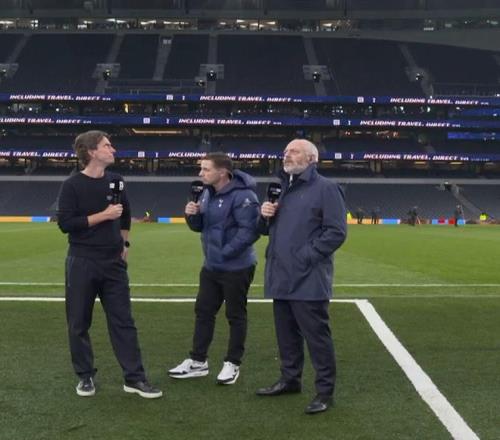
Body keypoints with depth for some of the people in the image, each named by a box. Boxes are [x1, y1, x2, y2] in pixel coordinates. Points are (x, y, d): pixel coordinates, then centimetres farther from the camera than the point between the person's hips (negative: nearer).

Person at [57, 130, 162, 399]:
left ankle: (134, 378, 10)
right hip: (82, 264, -4)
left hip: (113, 263, 4)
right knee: (79, 323, 5)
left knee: (123, 321, 4)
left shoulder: (115, 181, 7)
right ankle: (85, 376, 21)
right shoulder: (72, 185, -9)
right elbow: (65, 223, -18)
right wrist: (103, 215, -18)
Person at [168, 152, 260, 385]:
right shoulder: (207, 193, 8)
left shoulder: (242, 195, -20)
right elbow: (199, 226, 15)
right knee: (203, 312, 13)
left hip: (236, 268, -8)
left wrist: (226, 252, -22)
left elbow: (250, 230, -25)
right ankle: (197, 361, 24)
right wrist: (192, 214, -7)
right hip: (211, 266, 9)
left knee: (235, 315, 5)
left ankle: (232, 364, 18)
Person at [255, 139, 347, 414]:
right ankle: (290, 379, 30)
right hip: (282, 277, 8)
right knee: (286, 334, 16)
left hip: (308, 280, -8)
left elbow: (336, 232, -14)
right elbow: (267, 229, 24)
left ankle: (325, 391, 6)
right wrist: (265, 216, 2)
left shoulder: (325, 188, -7)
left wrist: (306, 256, -17)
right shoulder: (282, 188, 18)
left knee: (316, 335, -3)